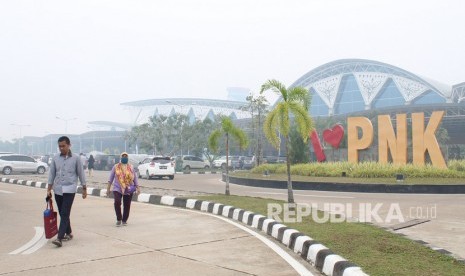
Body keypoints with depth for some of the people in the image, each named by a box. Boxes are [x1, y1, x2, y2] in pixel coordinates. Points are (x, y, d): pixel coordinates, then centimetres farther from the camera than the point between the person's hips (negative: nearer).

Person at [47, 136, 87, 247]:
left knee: (65, 214, -11)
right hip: (58, 189, 4)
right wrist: (49, 189, 7)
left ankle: (59, 238, -14)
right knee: (62, 213, 12)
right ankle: (68, 233, 27)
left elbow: (81, 173, 3)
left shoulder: (76, 158, -1)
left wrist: (84, 189, 4)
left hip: (69, 189, -4)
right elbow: (51, 174, 10)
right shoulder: (55, 158, 7)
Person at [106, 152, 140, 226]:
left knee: (127, 205, 3)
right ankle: (119, 219, -3)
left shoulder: (131, 168, 8)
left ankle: (124, 220, 21)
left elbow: (135, 178, 11)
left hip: (128, 190, 1)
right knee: (117, 202, -20)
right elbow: (111, 178, 7)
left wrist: (138, 188, 3)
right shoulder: (116, 167, 5)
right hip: (117, 189, -1)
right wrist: (108, 189, 3)